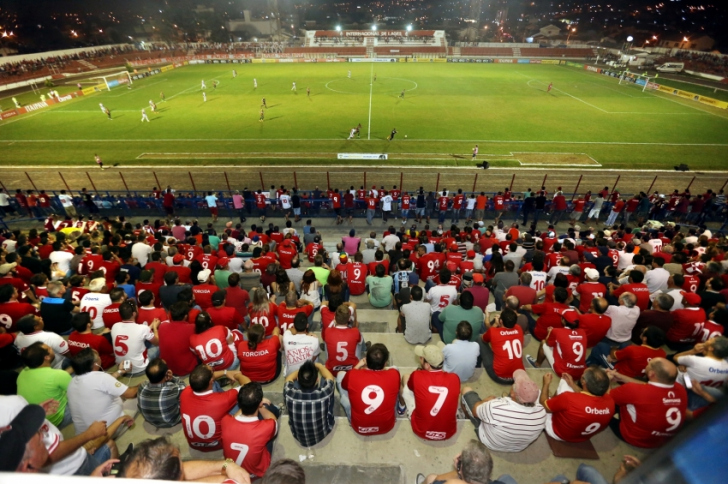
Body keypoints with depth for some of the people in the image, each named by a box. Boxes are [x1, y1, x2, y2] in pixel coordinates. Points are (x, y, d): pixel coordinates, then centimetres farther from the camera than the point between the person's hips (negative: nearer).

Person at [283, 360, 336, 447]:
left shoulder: (290, 394, -33)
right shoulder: (324, 394, -35)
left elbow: (288, 378, -7)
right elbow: (330, 377, -10)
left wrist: (301, 369, 8)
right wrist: (318, 365, 5)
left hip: (298, 437, 1)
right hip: (321, 435, -1)